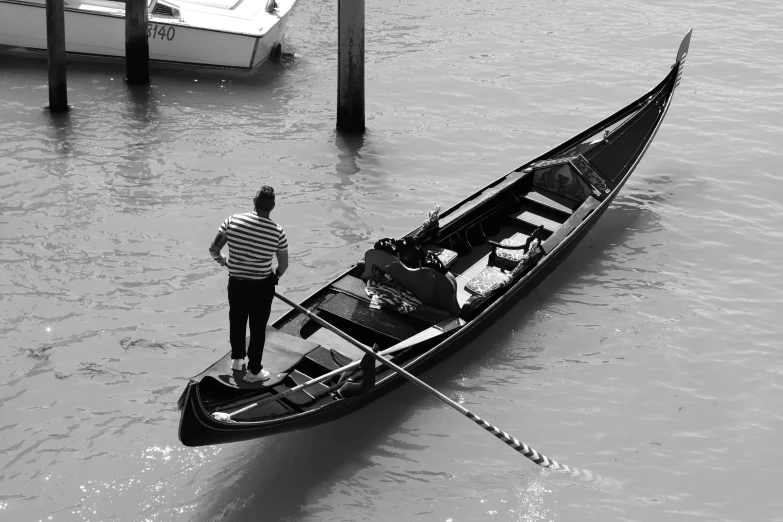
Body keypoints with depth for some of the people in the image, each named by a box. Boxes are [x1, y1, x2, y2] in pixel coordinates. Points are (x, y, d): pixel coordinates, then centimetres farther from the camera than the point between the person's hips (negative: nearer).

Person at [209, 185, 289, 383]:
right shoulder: (277, 232, -17)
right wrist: (275, 277, 16)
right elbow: (284, 265, -7)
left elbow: (213, 249, -7)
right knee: (258, 328, 13)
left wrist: (220, 259, 15)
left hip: (236, 283, 3)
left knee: (236, 321, 25)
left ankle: (237, 359, 45)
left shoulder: (232, 221, -13)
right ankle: (254, 371, 25)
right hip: (262, 287, -3)